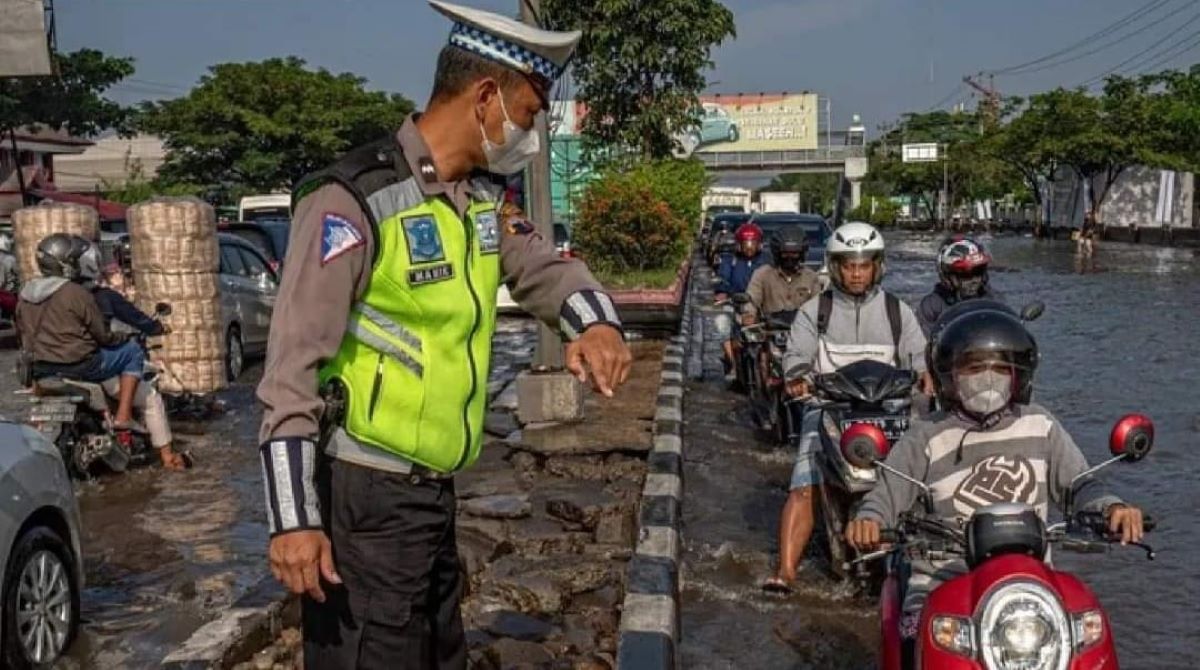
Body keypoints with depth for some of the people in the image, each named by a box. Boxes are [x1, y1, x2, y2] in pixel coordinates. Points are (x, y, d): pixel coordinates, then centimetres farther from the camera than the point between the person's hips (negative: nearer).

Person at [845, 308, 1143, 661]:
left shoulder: (1040, 425, 8)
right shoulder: (926, 437, 1)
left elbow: (1077, 484, 11)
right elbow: (888, 493, -2)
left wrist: (1110, 507, -10)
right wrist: (868, 519, -24)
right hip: (942, 579, -2)